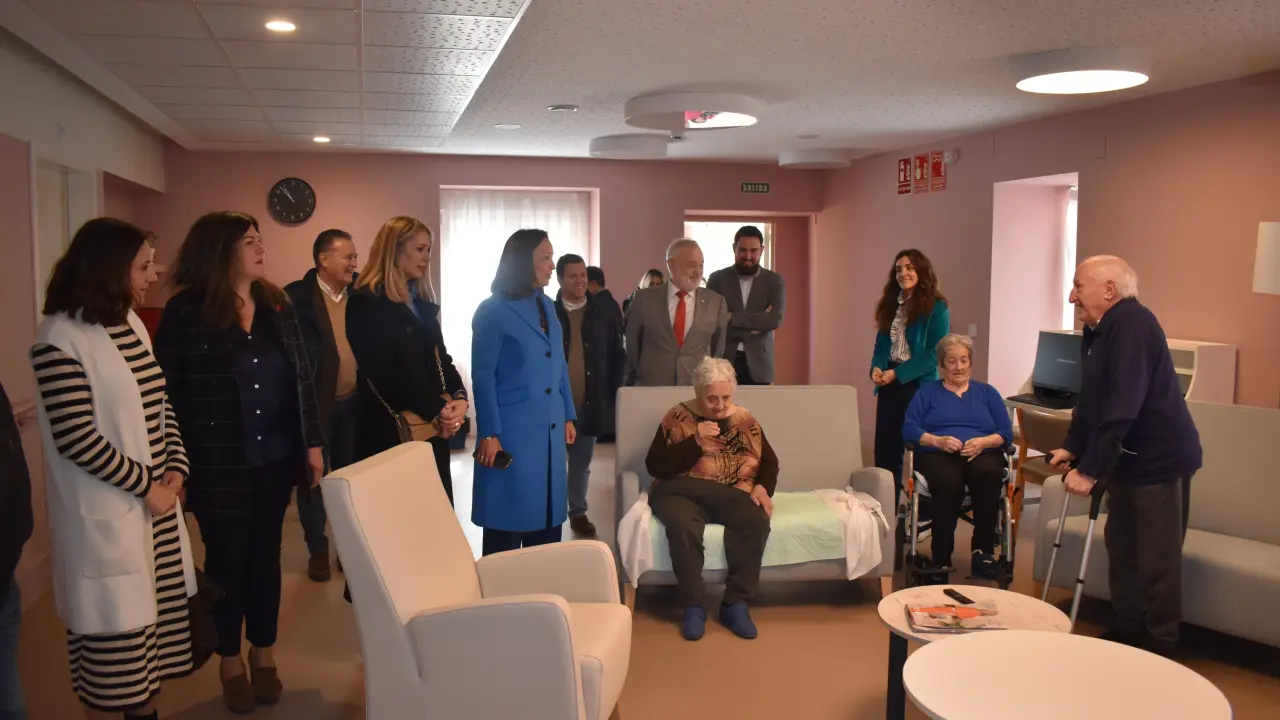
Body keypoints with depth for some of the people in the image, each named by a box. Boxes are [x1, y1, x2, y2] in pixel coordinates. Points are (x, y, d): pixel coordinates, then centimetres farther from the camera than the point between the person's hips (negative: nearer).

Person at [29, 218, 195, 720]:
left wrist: (176, 468, -1)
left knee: (147, 615, 17)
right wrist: (146, 485, -14)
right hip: (104, 511, -8)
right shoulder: (59, 339, -16)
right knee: (113, 629, 4)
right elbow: (76, 439, -20)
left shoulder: (131, 324, 9)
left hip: (156, 498, 8)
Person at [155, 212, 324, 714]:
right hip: (218, 463, -4)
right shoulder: (186, 311, -9)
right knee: (227, 559, 8)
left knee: (265, 554, 13)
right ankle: (231, 663, 27)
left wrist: (313, 442, 5)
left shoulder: (276, 305, 5)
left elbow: (302, 377, 8)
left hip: (274, 457, 4)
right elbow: (163, 389, -8)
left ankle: (264, 655, 30)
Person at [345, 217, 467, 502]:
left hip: (433, 430, 7)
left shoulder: (423, 304, 15)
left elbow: (440, 358, 13)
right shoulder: (366, 303, -9)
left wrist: (459, 397, -7)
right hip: (391, 431, -7)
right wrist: (436, 411, -13)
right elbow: (382, 375, -15)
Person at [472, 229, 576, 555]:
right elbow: (483, 377, -12)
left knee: (547, 513, 13)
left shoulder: (547, 306, 11)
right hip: (512, 432, -7)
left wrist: (568, 417, 13)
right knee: (509, 518, 2)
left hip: (550, 430, 7)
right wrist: (489, 434, -15)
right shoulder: (492, 311, -9)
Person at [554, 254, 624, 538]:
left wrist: (613, 394, -1)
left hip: (590, 401, 2)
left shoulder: (604, 311, 2)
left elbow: (617, 356, 5)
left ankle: (578, 512, 27)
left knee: (581, 462, 14)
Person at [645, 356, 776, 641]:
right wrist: (696, 440, -17)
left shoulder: (745, 419, 10)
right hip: (682, 494, -2)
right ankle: (693, 606, -22)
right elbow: (655, 467, -8)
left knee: (756, 521, -31)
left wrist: (762, 488, -8)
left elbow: (769, 462, 14)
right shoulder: (677, 417, 0)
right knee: (682, 524, -37)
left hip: (732, 497, 2)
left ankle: (735, 603, -19)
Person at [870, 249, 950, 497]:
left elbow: (936, 353, -13)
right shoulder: (891, 304, 11)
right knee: (885, 448, 7)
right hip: (890, 386, 6)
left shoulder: (936, 307, -8)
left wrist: (897, 373, -18)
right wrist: (876, 368, -7)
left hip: (920, 385, -6)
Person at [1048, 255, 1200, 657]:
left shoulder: (1133, 325, -21)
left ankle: (1158, 645, 13)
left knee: (1157, 560, 0)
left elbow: (1123, 407, -29)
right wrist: (1072, 447, 6)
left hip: (1160, 460, -10)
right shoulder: (1097, 331, 9)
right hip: (1126, 460, 10)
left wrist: (1089, 469, -29)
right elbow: (1091, 400, 16)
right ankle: (1128, 632, 30)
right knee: (1121, 548, 16)